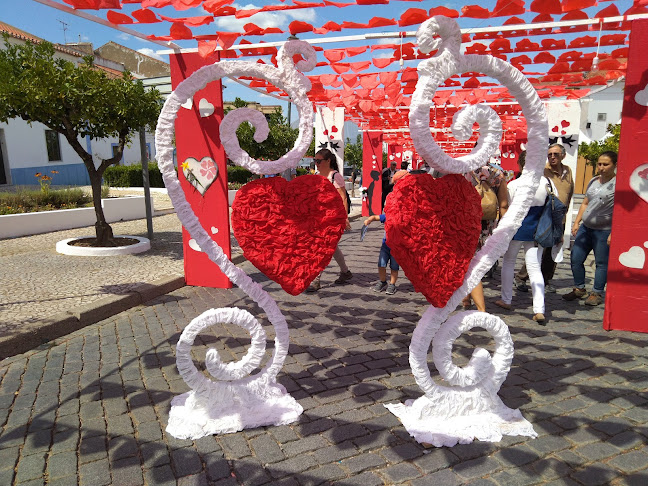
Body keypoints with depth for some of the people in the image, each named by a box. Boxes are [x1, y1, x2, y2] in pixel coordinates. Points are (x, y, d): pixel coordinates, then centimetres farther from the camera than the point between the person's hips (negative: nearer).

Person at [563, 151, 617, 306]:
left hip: (604, 231, -7)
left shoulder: (618, 183, -9)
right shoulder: (593, 181, 12)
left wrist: (613, 233, -17)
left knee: (601, 263, 3)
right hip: (585, 228, 7)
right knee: (576, 259, 7)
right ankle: (579, 289, 21)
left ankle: (597, 293, 15)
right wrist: (576, 222, 13)